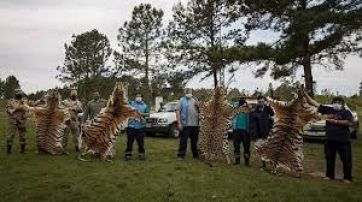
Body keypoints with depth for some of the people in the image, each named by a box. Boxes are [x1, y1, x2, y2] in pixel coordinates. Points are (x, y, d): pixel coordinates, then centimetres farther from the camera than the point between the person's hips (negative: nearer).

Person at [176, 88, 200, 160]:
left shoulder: (195, 100, 16)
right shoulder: (182, 100, 2)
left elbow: (199, 111, 23)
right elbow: (177, 111, -7)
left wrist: (198, 106, 0)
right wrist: (179, 123, -13)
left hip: (195, 124, 5)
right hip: (185, 124, -4)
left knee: (194, 141, 14)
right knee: (183, 141, -2)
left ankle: (195, 154, 25)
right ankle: (181, 155, 7)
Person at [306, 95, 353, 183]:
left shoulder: (346, 112, 0)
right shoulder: (328, 110, 8)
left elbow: (349, 123, -17)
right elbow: (315, 103, 7)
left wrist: (335, 121, -16)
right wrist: (306, 95, 1)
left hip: (343, 140, -4)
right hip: (330, 140, 4)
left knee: (346, 160, 2)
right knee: (329, 158, 12)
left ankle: (347, 178, 13)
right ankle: (329, 175, 24)